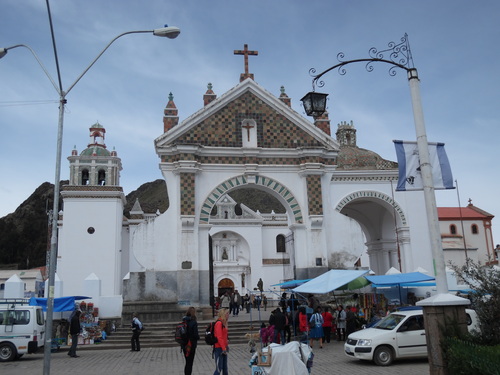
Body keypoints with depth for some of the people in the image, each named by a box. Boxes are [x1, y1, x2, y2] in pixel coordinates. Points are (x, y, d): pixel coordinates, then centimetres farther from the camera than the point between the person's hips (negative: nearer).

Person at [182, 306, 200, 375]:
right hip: (191, 345, -6)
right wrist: (198, 337, 1)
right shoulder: (193, 322, -16)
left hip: (184, 345, 6)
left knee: (187, 362, 19)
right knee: (190, 363, 2)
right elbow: (195, 335, -19)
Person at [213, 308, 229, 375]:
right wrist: (224, 348, -20)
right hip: (219, 348, -9)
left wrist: (226, 346, 13)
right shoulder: (219, 323, -15)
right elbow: (219, 337, -20)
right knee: (219, 369, -7)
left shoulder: (224, 323, 13)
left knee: (225, 368, 14)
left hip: (223, 348, 9)